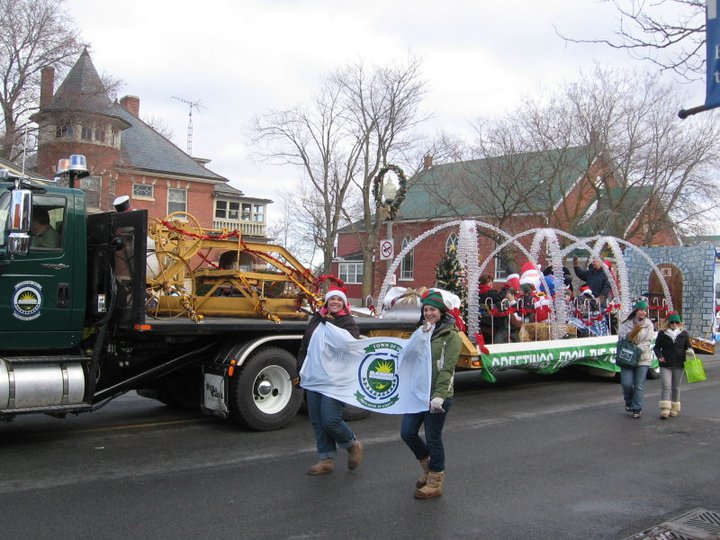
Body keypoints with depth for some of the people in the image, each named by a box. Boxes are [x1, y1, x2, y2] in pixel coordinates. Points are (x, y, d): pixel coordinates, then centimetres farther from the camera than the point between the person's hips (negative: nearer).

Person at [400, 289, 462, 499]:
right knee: (407, 432, 6)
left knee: (433, 438, 2)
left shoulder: (450, 336, -8)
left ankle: (435, 483, 20)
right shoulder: (421, 332, 13)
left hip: (437, 396, -6)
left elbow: (447, 369, -17)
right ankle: (428, 468, 31)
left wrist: (439, 396, -24)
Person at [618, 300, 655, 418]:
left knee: (639, 385, -1)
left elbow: (648, 341, -6)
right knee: (626, 383, -5)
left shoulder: (649, 324, 2)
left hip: (643, 358, 0)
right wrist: (628, 336, -21)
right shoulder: (626, 324, 6)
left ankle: (636, 409, 9)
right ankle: (629, 402, 24)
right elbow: (620, 336, 0)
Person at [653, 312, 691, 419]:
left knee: (675, 388, 11)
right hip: (665, 365, -2)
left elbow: (688, 347, 11)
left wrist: (689, 351, -12)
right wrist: (659, 356, -15)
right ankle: (665, 410, -14)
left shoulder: (684, 334, 5)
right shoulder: (662, 334, 0)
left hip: (679, 365, 2)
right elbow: (657, 347, 4)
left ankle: (674, 409, 22)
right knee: (665, 387, -10)